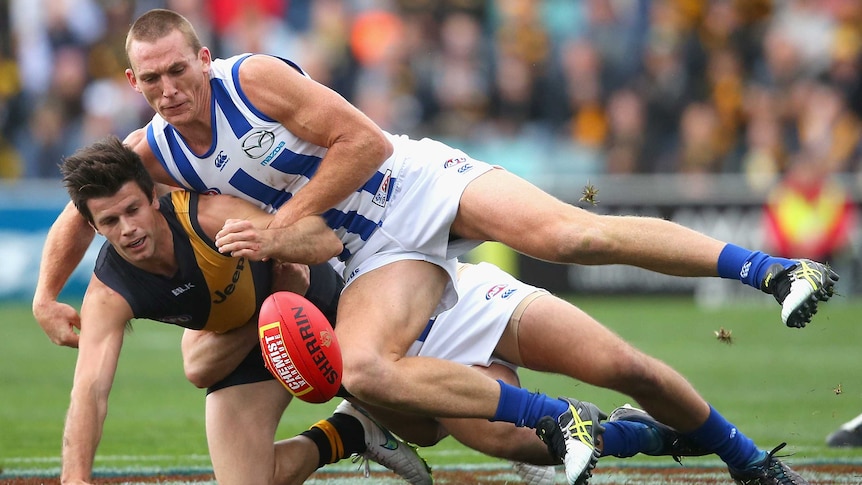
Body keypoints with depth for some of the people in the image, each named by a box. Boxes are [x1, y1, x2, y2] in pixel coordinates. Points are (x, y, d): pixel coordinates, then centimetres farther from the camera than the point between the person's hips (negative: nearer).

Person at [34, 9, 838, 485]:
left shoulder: (253, 78, -17)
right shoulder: (151, 154, 0)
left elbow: (365, 141, -16)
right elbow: (79, 216, 17)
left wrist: (283, 224, -16)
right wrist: (46, 297, 7)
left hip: (414, 184, -4)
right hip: (376, 256, 5)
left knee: (570, 234, -27)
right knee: (362, 370, -26)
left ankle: (770, 269, -21)